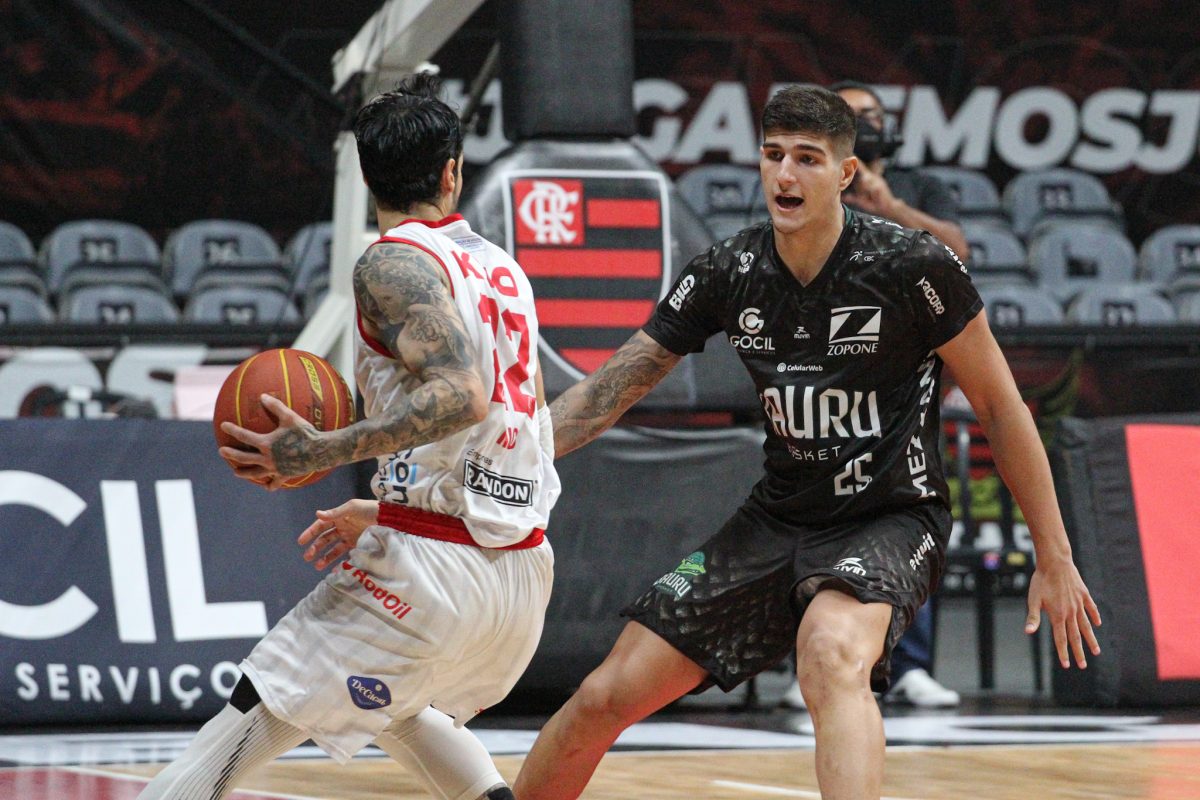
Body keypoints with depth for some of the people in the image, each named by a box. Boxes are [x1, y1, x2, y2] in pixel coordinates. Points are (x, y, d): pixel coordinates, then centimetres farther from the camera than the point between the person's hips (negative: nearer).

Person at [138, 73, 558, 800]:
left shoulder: (394, 263, -7)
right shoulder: (503, 268, 17)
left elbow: (460, 396, -23)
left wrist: (322, 452, -27)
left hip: (429, 567, -8)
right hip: (523, 568, 8)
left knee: (255, 718, -7)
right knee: (400, 705, 32)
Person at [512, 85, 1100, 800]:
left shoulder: (914, 265, -15)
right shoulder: (729, 273, -4)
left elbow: (998, 404, -6)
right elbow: (609, 392, 3)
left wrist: (1055, 559, -6)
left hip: (890, 519, -5)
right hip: (780, 518, 5)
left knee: (832, 651, -40)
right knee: (607, 697, 2)